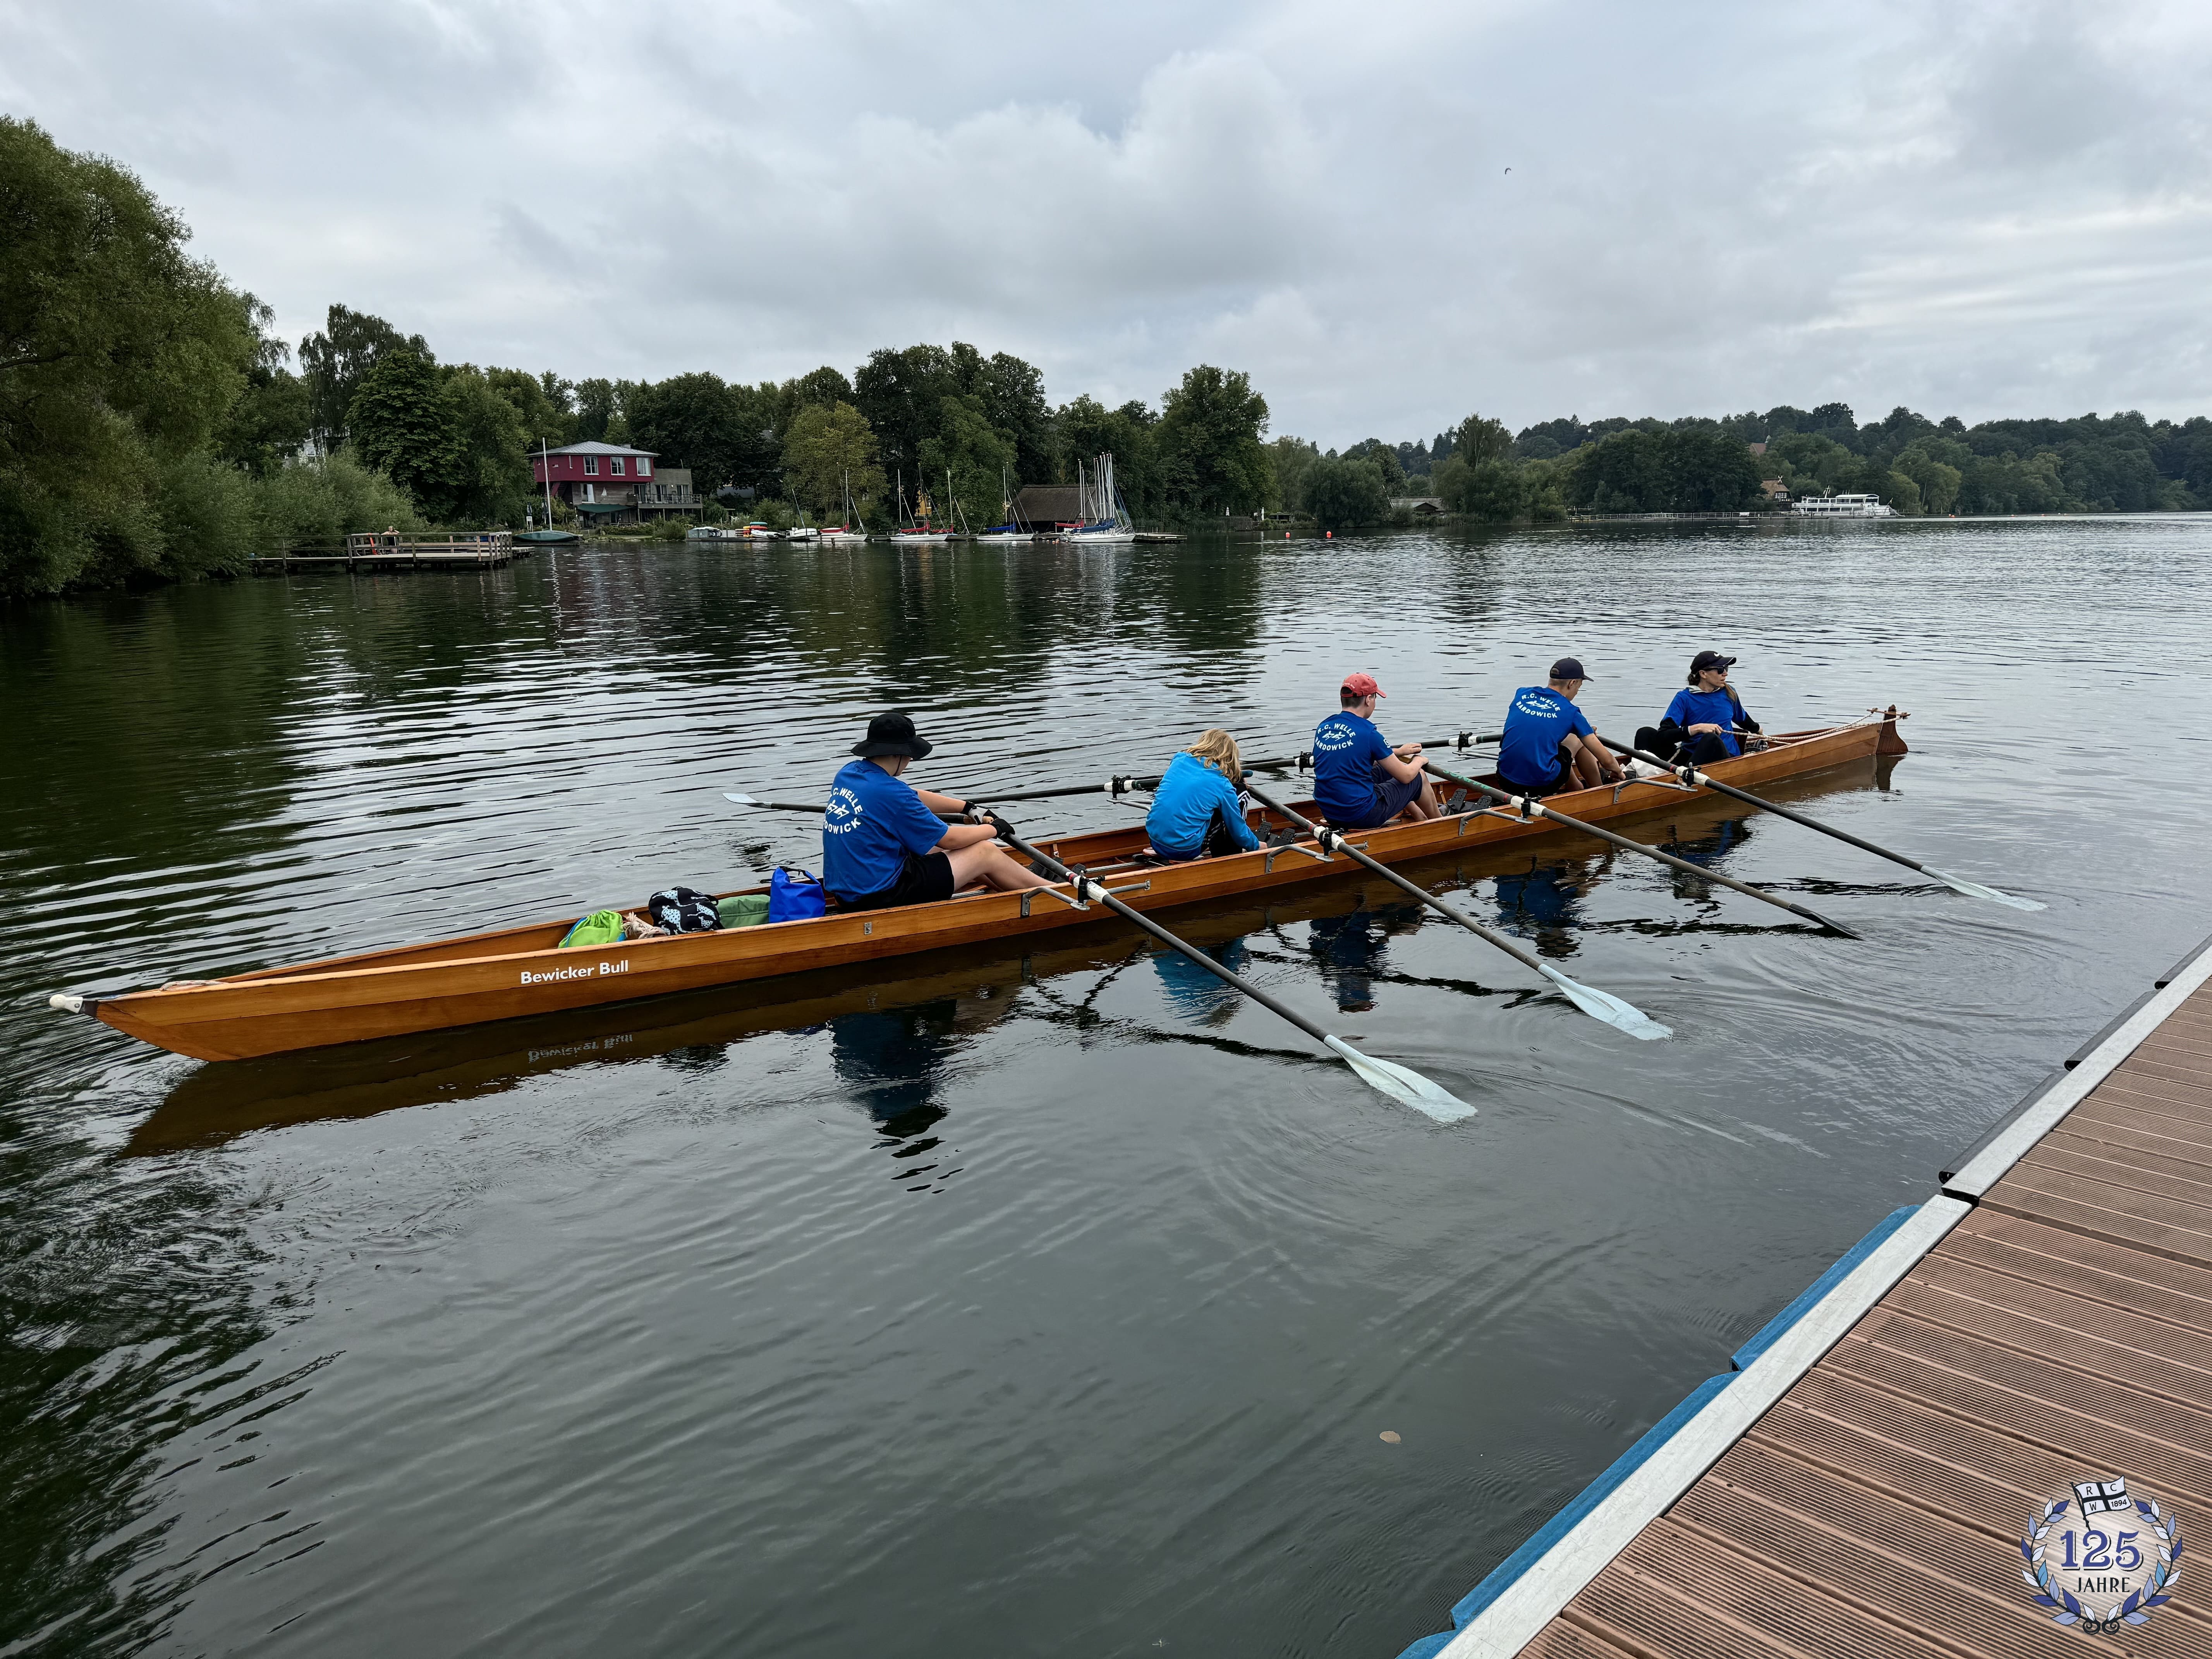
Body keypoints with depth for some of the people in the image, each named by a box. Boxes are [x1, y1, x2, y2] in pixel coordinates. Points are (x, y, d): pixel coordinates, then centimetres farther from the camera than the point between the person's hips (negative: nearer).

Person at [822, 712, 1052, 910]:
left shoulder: (849, 772, 3)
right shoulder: (889, 792, -23)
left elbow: (914, 798, 18)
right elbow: (949, 839, -12)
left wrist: (967, 808, 20)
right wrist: (994, 829, 5)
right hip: (882, 898, -9)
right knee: (985, 852, 3)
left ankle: (1021, 878, 41)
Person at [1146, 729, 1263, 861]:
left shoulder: (1179, 760, 5)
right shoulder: (1222, 785, -5)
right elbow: (1238, 830, 5)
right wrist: (1256, 845, 26)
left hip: (1155, 842, 5)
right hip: (1186, 850, -5)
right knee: (1240, 795, 10)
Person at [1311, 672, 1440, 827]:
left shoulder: (1323, 727, 3)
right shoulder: (1368, 733, -17)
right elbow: (1406, 776, -8)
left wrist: (1398, 752, 28)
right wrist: (1419, 761, 15)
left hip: (1328, 813, 7)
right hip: (1362, 817, -7)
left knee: (1385, 770, 30)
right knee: (1420, 777, 15)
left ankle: (1421, 819, 46)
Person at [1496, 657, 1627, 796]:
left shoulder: (1522, 693, 9)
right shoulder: (1571, 713, -2)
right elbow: (1607, 760, 3)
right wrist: (1619, 772, 27)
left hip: (1505, 783, 5)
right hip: (1542, 787, -5)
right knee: (1576, 741, 20)